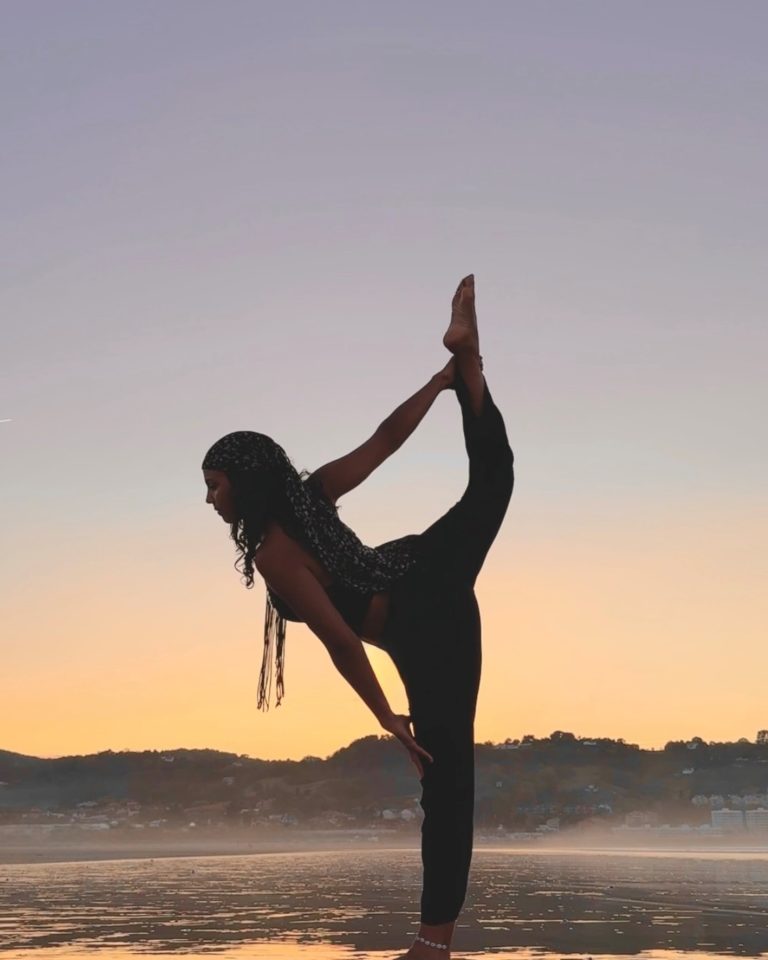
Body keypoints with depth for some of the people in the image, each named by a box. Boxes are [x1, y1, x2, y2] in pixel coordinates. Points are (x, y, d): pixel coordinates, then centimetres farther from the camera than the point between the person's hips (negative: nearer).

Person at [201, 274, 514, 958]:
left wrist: (386, 719, -11)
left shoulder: (273, 557, -20)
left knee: (445, 771, -4)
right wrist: (449, 371, 5)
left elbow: (342, 642, -20)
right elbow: (387, 438, -1)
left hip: (428, 634, -7)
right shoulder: (310, 492, -2)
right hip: (431, 571, 8)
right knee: (492, 478, 31)